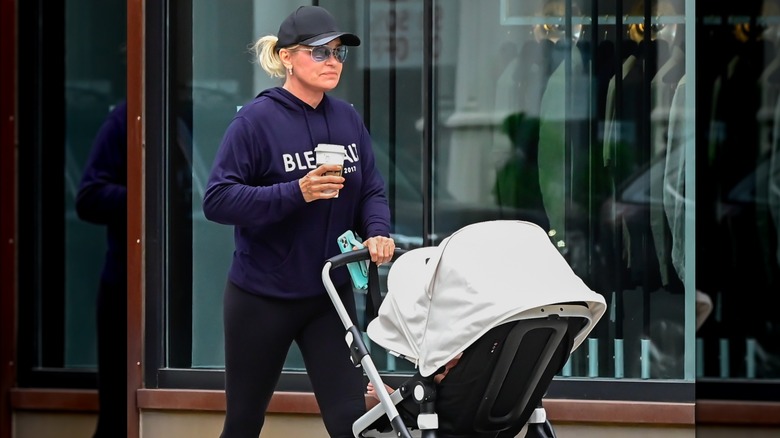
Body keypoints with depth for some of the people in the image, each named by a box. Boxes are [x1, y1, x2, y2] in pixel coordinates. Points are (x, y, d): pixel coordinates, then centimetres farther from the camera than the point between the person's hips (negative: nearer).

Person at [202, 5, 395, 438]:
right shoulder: (257, 120, -13)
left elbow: (371, 190, 6)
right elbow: (217, 199, -18)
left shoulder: (347, 120, 2)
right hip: (262, 299, -3)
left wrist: (377, 232, -16)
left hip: (330, 295, 4)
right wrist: (297, 193, -28)